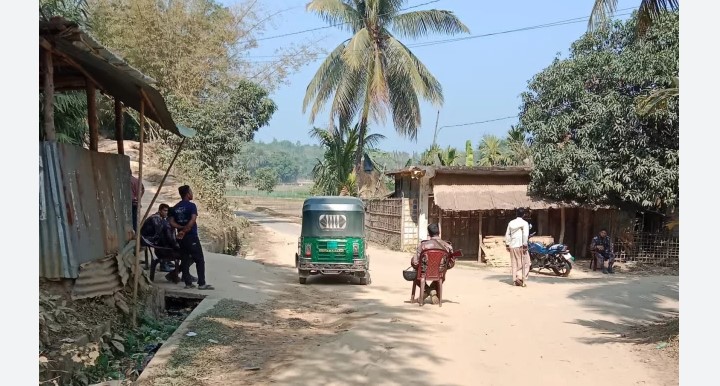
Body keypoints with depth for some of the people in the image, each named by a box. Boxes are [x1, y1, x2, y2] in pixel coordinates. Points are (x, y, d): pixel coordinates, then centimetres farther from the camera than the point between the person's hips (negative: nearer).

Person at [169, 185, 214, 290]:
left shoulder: (175, 207, 10)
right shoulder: (191, 205, -9)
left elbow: (172, 222, 3)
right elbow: (193, 220, -23)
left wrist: (181, 228, -6)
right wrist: (184, 230, -18)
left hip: (182, 237, 7)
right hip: (191, 236, -7)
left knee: (185, 260, 10)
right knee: (200, 260, -1)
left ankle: (188, 282, 9)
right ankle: (202, 283, -4)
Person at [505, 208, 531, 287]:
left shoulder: (511, 223, 12)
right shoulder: (524, 223, -5)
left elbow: (507, 234, 13)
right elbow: (525, 235, -14)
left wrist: (507, 245, 17)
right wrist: (525, 245, -13)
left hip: (512, 246, 6)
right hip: (520, 245, -6)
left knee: (514, 263, 9)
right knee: (524, 263, 1)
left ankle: (515, 280, 10)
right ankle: (520, 278, -12)